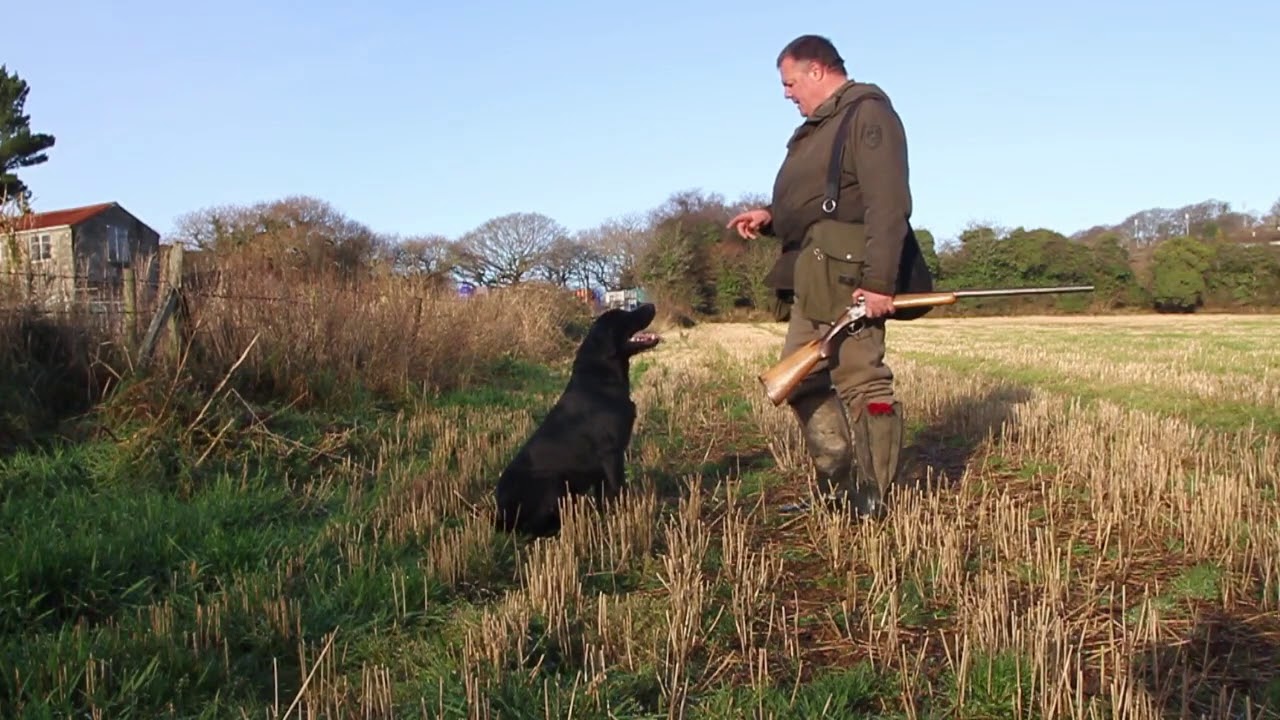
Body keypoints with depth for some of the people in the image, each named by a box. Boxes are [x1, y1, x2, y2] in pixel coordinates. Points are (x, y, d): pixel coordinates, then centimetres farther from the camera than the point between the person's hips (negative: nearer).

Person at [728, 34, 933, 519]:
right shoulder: (820, 126, 23)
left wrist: (878, 281, -24)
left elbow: (888, 206, -18)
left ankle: (872, 506, -1)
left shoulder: (868, 114, -7)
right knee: (803, 381, 12)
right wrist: (770, 218, 11)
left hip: (845, 276, -11)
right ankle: (839, 491, 20)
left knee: (861, 384, -8)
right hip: (809, 279, 11)